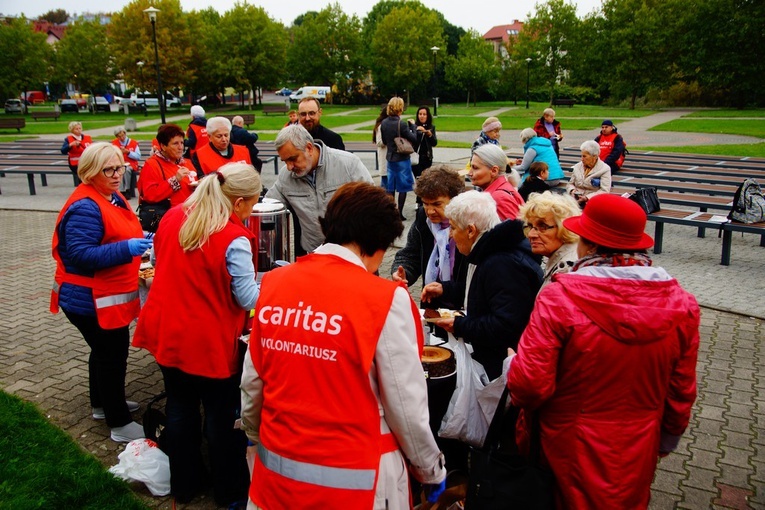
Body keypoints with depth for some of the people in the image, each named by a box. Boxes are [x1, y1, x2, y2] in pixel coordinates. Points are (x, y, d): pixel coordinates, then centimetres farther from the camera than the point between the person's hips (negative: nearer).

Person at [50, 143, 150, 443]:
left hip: (105, 295, 10)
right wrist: (126, 249, -37)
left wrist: (137, 241, 7)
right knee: (113, 354, -1)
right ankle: (120, 425, 12)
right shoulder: (85, 207, -24)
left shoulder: (112, 197, 8)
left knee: (105, 350, 23)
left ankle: (102, 404, 42)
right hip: (91, 299, -10)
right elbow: (80, 254, -30)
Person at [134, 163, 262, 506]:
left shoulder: (173, 216, -1)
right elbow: (248, 298, -16)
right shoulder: (234, 239, -22)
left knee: (180, 409, 20)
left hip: (167, 332, 7)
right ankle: (230, 491, 29)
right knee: (222, 416, 11)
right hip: (210, 341, -6)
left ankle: (184, 484, 37)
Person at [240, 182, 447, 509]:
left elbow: (252, 384, 3)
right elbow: (406, 406, -12)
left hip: (277, 469, 4)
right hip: (354, 480, -3)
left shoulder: (273, 284, -5)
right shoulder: (385, 300, -18)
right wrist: (431, 470, 5)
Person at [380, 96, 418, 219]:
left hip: (390, 158, 6)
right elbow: (414, 139, -13)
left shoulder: (384, 123, 0)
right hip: (402, 159, -6)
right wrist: (412, 126, -1)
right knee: (403, 187, 4)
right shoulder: (402, 124, -19)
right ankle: (399, 213, 6)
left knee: (390, 186, 13)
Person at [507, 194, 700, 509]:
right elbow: (682, 389, -1)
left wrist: (515, 363, -3)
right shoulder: (680, 303, -13)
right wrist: (669, 437, 16)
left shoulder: (559, 298, -26)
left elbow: (530, 384, -26)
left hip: (571, 450, -3)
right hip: (638, 452, 4)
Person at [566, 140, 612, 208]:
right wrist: (572, 190, -4)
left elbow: (604, 191, -9)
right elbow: (570, 184, 20)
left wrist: (587, 197, -20)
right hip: (575, 199, 4)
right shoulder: (577, 166, 15)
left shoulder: (604, 169, -1)